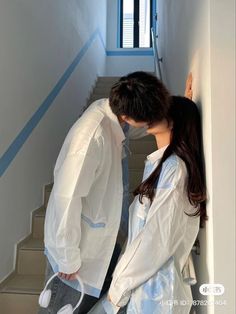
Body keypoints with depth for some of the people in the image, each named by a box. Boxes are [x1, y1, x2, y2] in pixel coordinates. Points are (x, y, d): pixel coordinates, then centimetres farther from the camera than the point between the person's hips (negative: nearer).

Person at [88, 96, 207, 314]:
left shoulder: (173, 168, -19)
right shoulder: (162, 163, 9)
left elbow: (158, 238, -21)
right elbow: (145, 229, 6)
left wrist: (120, 285, -10)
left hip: (153, 286, -7)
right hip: (145, 277, 7)